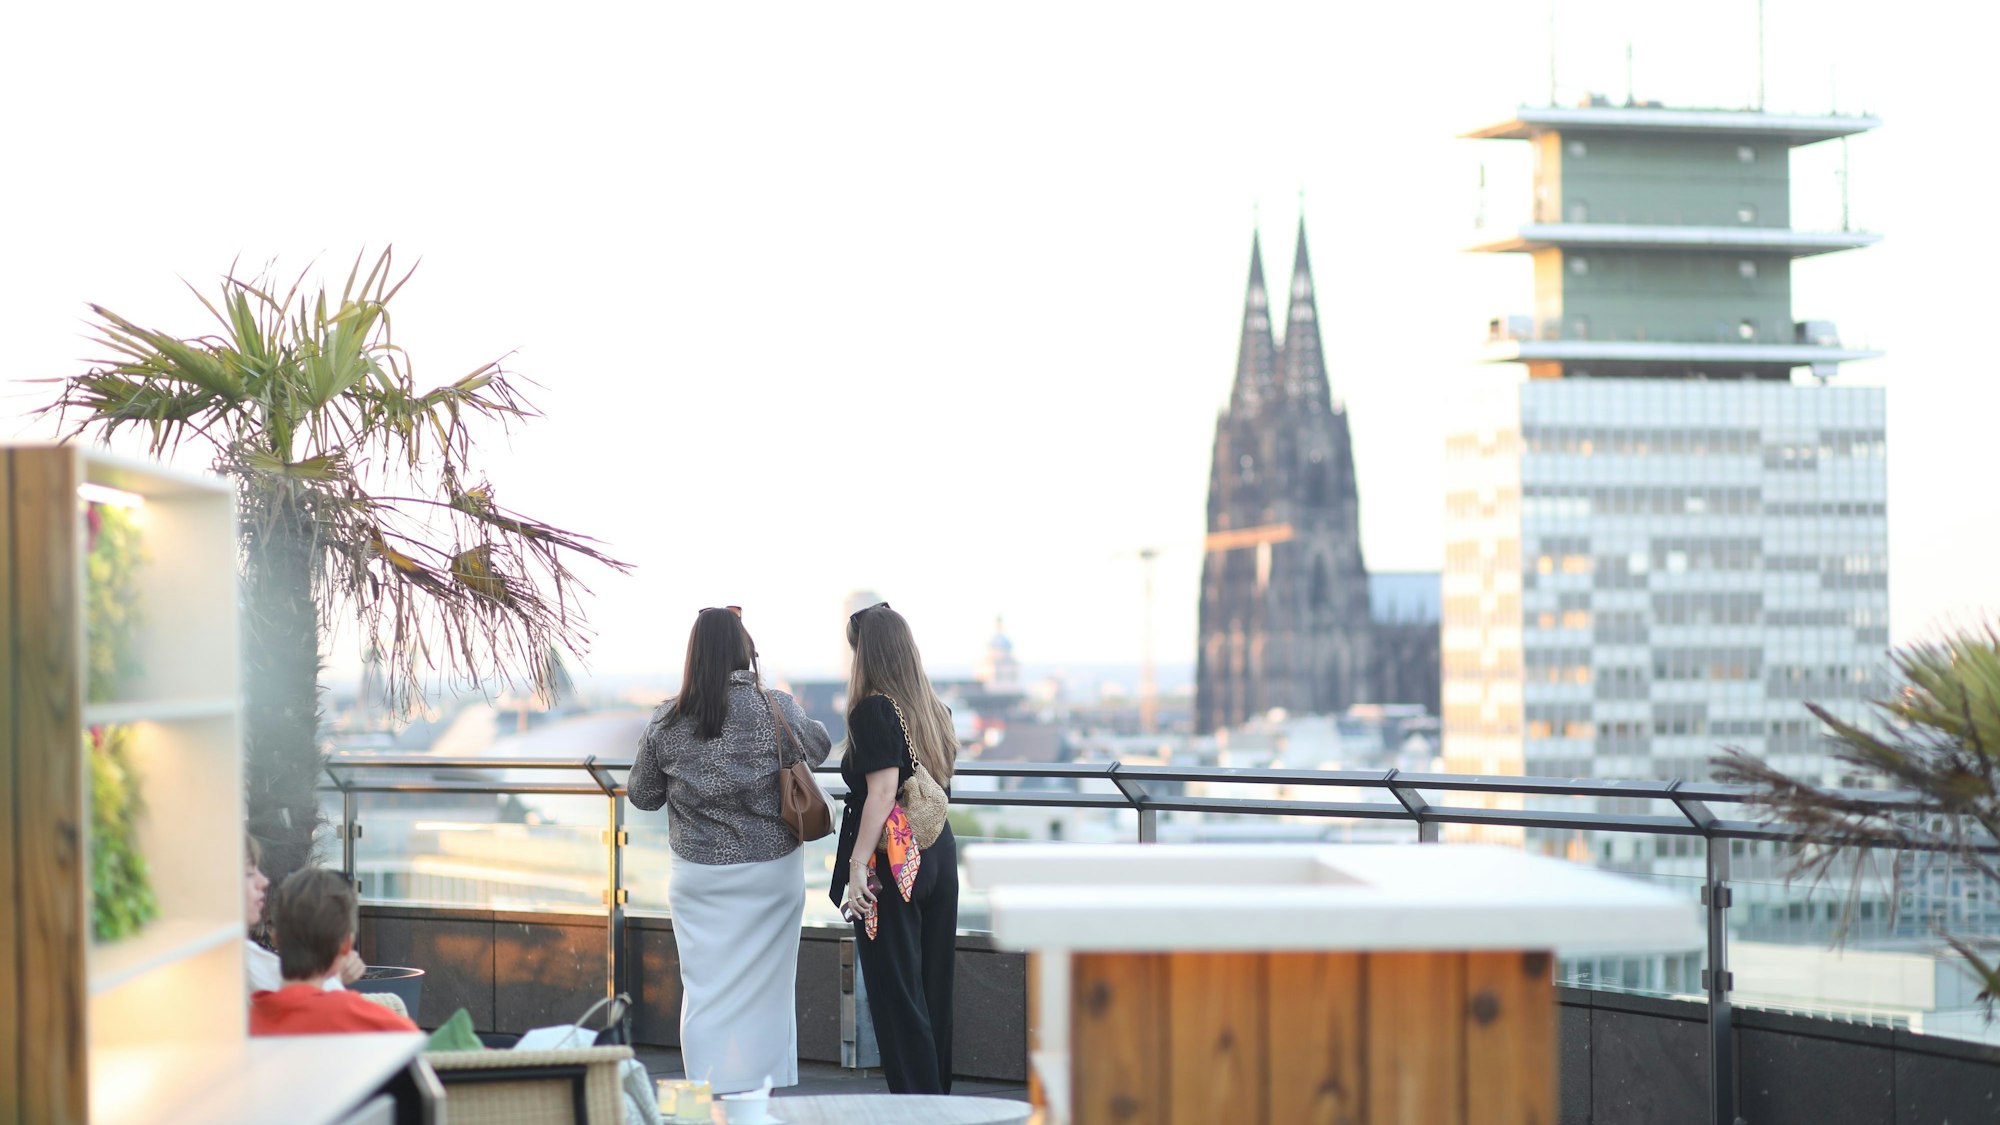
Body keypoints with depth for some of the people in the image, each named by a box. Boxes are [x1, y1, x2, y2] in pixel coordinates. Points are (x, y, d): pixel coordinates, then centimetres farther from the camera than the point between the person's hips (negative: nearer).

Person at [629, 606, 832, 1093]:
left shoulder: (666, 722, -7)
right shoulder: (777, 710, -10)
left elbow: (642, 795, 5)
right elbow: (820, 746, 10)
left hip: (698, 875, 1)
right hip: (772, 869, -1)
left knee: (705, 989, 6)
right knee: (765, 986, 10)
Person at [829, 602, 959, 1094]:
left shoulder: (873, 711, -12)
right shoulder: (933, 709, 9)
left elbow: (883, 789, -21)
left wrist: (857, 866, -22)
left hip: (891, 866, -8)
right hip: (938, 852, 8)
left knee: (896, 997, -2)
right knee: (933, 989, 14)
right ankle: (939, 1096, 21)